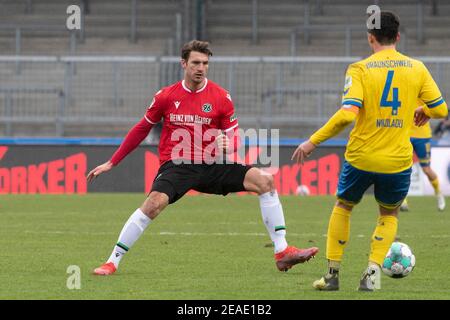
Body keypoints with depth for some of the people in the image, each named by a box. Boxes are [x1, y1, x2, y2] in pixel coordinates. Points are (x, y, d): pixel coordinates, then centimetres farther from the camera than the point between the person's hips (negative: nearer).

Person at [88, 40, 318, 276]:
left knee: (264, 180, -13)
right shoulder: (166, 96, 1)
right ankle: (112, 262, -23)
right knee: (155, 202, -32)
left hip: (211, 165, 2)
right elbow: (141, 130, 12)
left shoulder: (221, 97, 1)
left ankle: (282, 252, -8)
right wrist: (111, 163, 13)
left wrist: (227, 144, -22)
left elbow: (234, 137, 4)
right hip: (176, 165, -2)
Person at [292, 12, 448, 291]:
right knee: (389, 215, 24)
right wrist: (423, 113, 23)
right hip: (398, 160, 1)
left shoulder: (359, 69, -9)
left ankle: (333, 273, 22)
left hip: (361, 158, -1)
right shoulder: (416, 68, -1)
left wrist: (313, 142, -14)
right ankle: (373, 270, 3)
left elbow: (347, 114, -20)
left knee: (343, 207, 24)